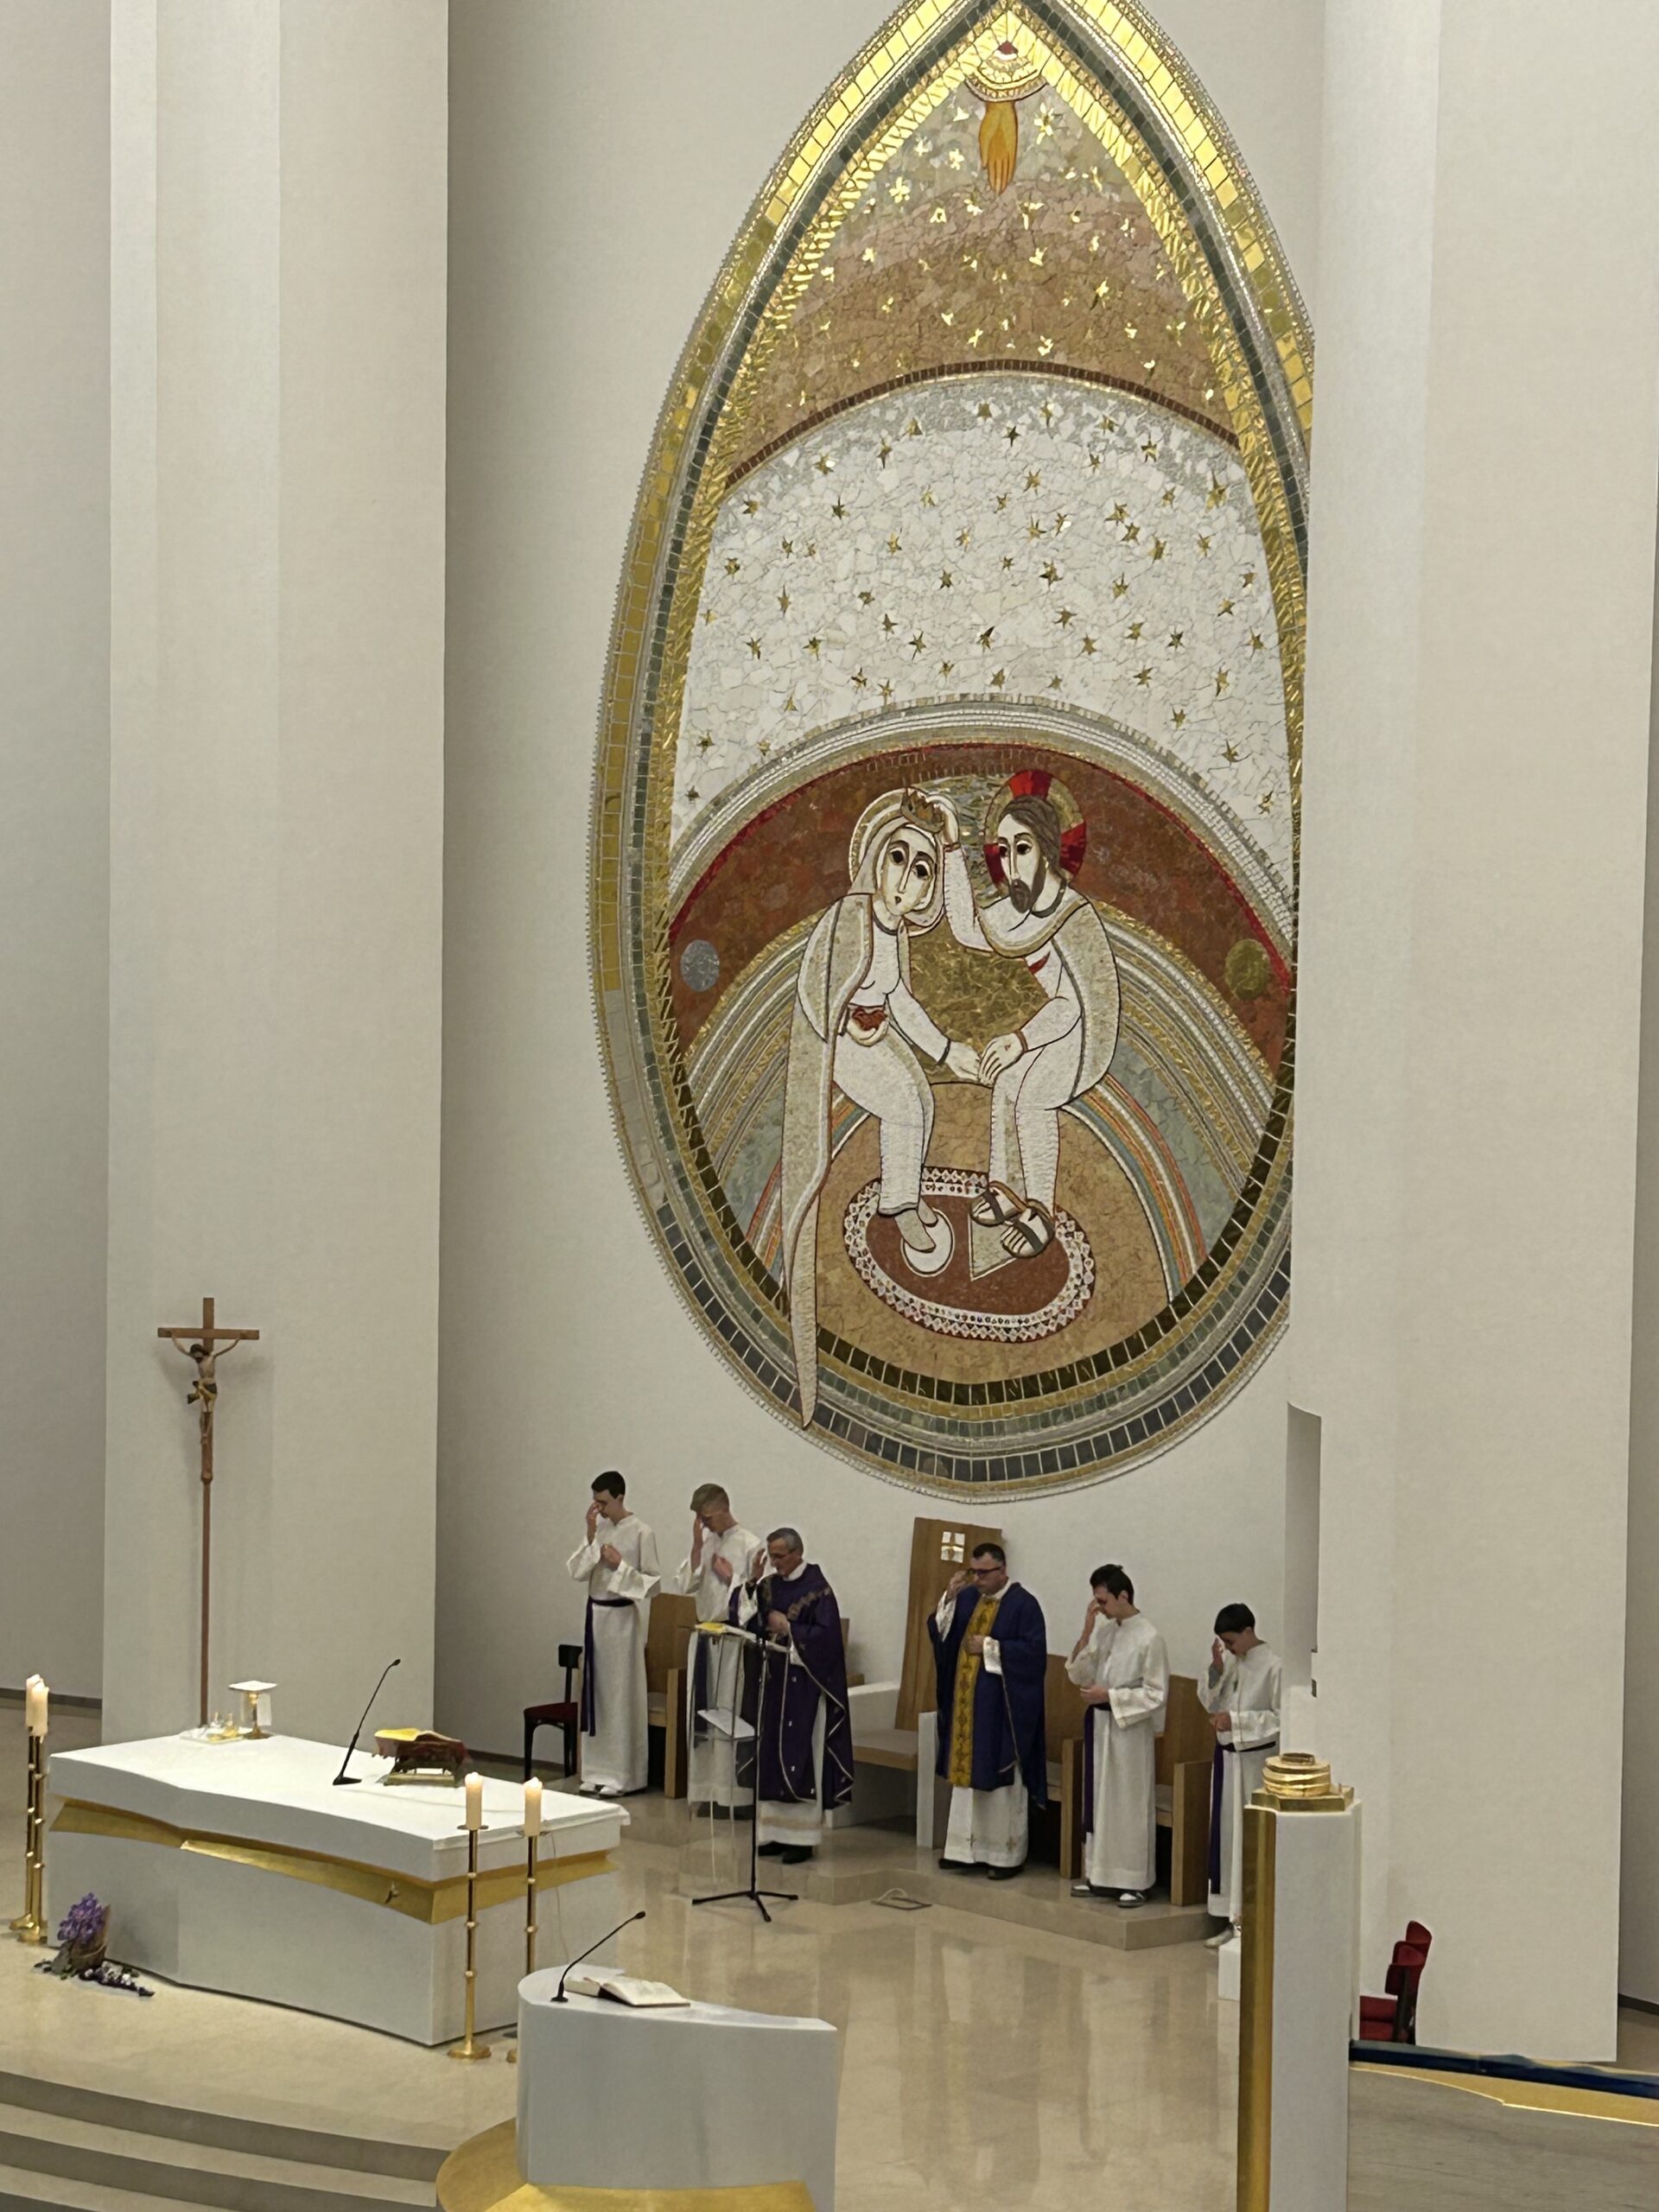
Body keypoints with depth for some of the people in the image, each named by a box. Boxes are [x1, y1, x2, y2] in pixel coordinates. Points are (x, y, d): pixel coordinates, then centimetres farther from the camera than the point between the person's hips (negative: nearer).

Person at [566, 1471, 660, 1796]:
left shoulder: (641, 1534, -9)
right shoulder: (599, 1528, 7)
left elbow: (652, 1582, -8)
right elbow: (577, 1572, 1)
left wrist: (620, 1564, -16)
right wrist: (591, 1536, -8)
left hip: (622, 1618, -6)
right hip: (595, 1614, 6)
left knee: (621, 1694, -2)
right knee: (595, 1691, 8)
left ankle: (621, 1774, 4)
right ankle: (597, 1771, 15)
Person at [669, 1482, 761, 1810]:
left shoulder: (749, 1545, -7)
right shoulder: (704, 1543, 10)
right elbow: (684, 1586, 1)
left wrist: (729, 1576, -10)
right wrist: (697, 1547, -5)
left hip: (732, 1638, -6)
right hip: (704, 1634, 6)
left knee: (729, 1712, -4)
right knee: (702, 1710, 8)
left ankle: (732, 1790, 0)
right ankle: (707, 1787, 15)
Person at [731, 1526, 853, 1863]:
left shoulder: (817, 1589, -11)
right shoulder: (769, 1585, 7)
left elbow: (825, 1635, -17)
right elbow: (742, 1616, 3)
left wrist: (787, 1628, -14)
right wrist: (752, 1582, -7)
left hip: (803, 1685, -7)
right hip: (772, 1680, 7)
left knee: (799, 1757, -4)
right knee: (771, 1757, 7)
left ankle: (803, 1838, 1)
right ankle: (776, 1831, 14)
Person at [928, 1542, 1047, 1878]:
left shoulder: (1023, 1604, -9)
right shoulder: (967, 1597, 9)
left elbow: (1035, 1650, -16)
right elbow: (939, 1632, 5)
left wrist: (989, 1646, -16)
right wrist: (949, 1599, -10)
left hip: (1003, 1708, -6)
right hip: (966, 1704, 6)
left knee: (1003, 1781, 0)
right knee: (966, 1773, 9)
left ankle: (1008, 1854, 9)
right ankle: (968, 1849, 16)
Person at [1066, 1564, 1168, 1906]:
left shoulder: (1148, 1638, -14)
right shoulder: (1103, 1631, 6)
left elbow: (1156, 1695, -15)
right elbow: (1077, 1674, 5)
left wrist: (1109, 1695, -17)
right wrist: (1086, 1633, -6)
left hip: (1130, 1731, -7)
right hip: (1099, 1726, 7)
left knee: (1130, 1804, -1)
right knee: (1098, 1799, 12)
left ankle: (1134, 1881, 7)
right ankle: (1100, 1875, 21)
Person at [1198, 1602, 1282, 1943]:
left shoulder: (1273, 1667, -13)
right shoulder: (1228, 1660, 6)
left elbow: (1280, 1718, -13)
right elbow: (1209, 1702, 9)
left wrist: (1236, 1720, -19)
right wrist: (1216, 1669, -7)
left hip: (1256, 1760, -7)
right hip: (1227, 1757, 7)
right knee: (1226, 1835, 9)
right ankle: (1232, 1918, 17)